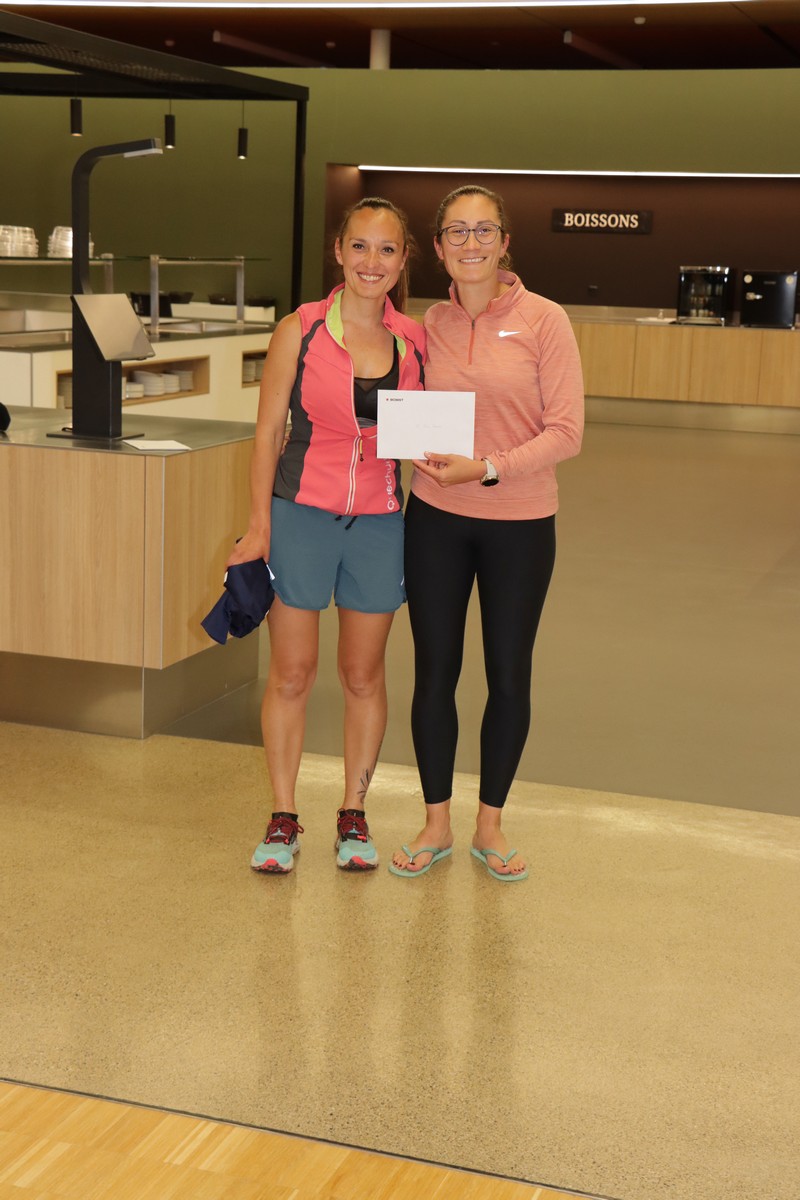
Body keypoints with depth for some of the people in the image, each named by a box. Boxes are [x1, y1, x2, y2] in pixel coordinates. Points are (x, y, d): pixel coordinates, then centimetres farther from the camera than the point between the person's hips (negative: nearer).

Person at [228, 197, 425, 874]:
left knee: (363, 675, 10)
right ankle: (284, 818, 18)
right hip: (301, 514, -2)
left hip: (380, 522, 2)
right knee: (291, 673, 4)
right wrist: (259, 527, -5)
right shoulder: (300, 331, -3)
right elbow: (269, 432, -1)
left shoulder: (415, 340, 4)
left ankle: (354, 814, 25)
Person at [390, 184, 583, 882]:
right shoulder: (429, 326, 4)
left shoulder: (543, 320, -8)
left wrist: (489, 469, -21)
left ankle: (490, 825, 25)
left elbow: (566, 432, -12)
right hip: (436, 519, 3)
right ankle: (436, 824, 24)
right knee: (435, 672, 7)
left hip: (519, 523, -2)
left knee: (509, 675, 8)